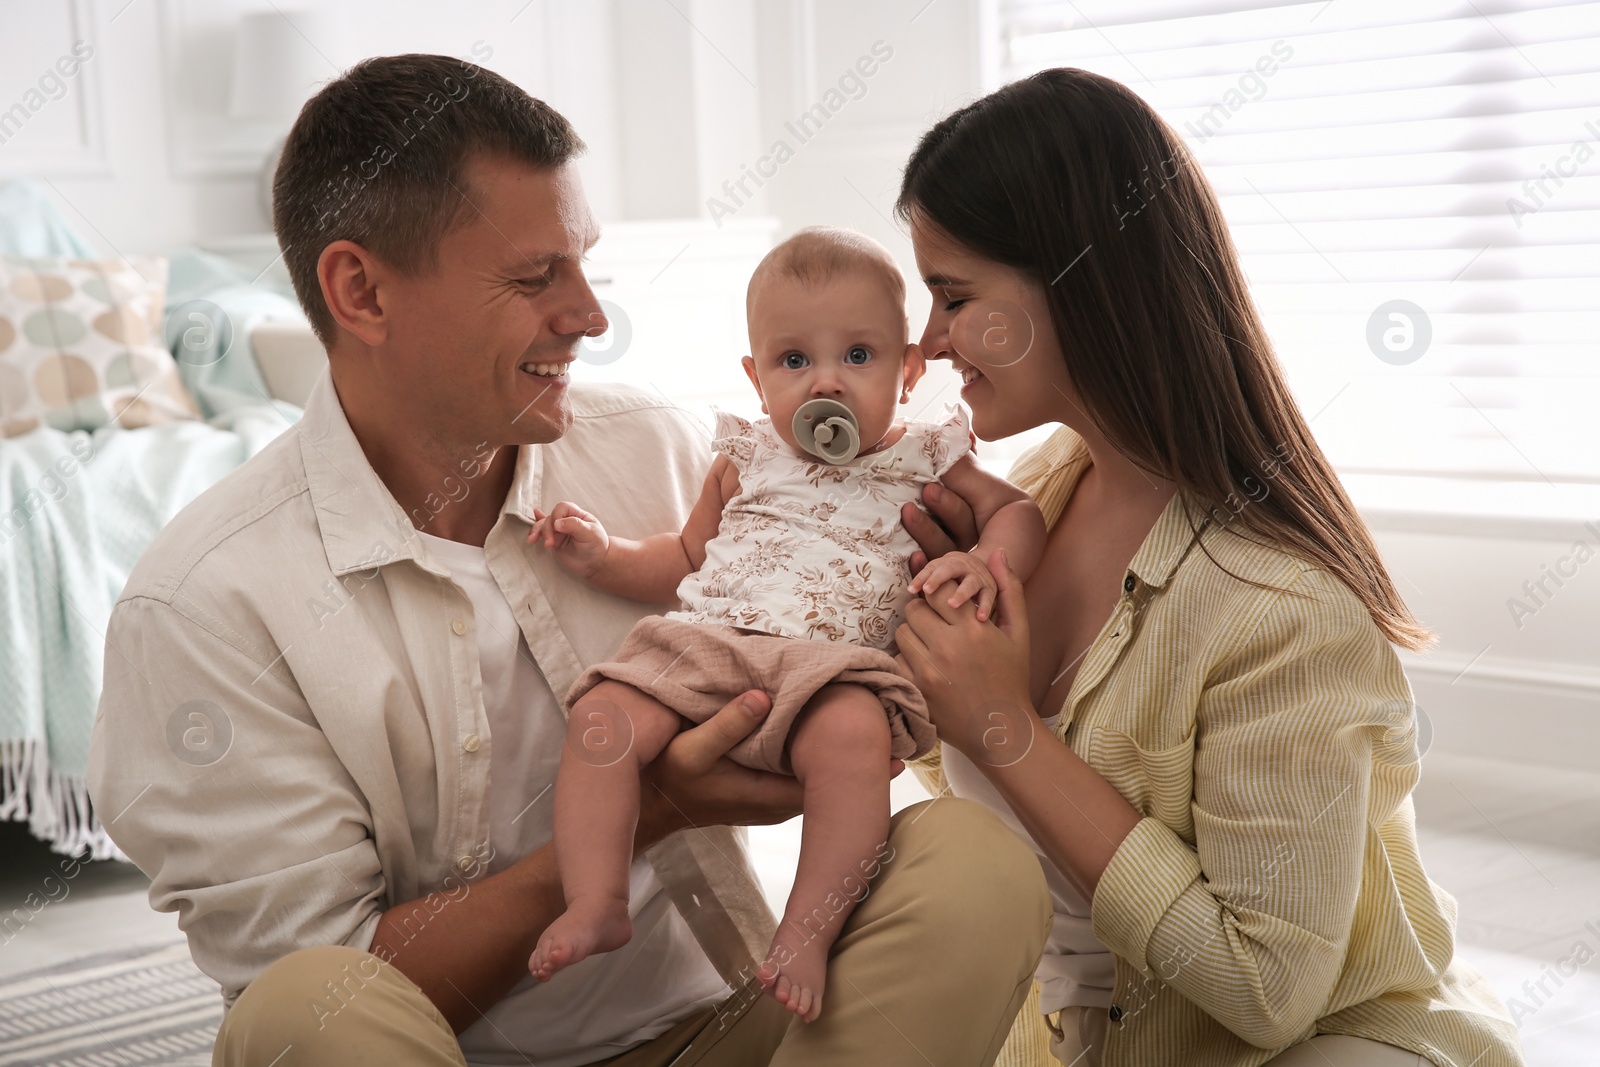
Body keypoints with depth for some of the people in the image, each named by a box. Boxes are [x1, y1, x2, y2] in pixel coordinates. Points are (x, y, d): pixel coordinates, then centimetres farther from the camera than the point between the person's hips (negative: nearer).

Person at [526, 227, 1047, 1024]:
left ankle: (807, 932, -30)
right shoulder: (747, 462, 23)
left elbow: (1016, 509, 15)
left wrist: (982, 564, -7)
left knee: (855, 734, -37)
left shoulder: (924, 461, 15)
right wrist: (603, 556, 15)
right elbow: (687, 557, 31)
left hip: (832, 666, -3)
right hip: (706, 646, 3)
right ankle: (595, 905, -17)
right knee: (604, 714, -22)